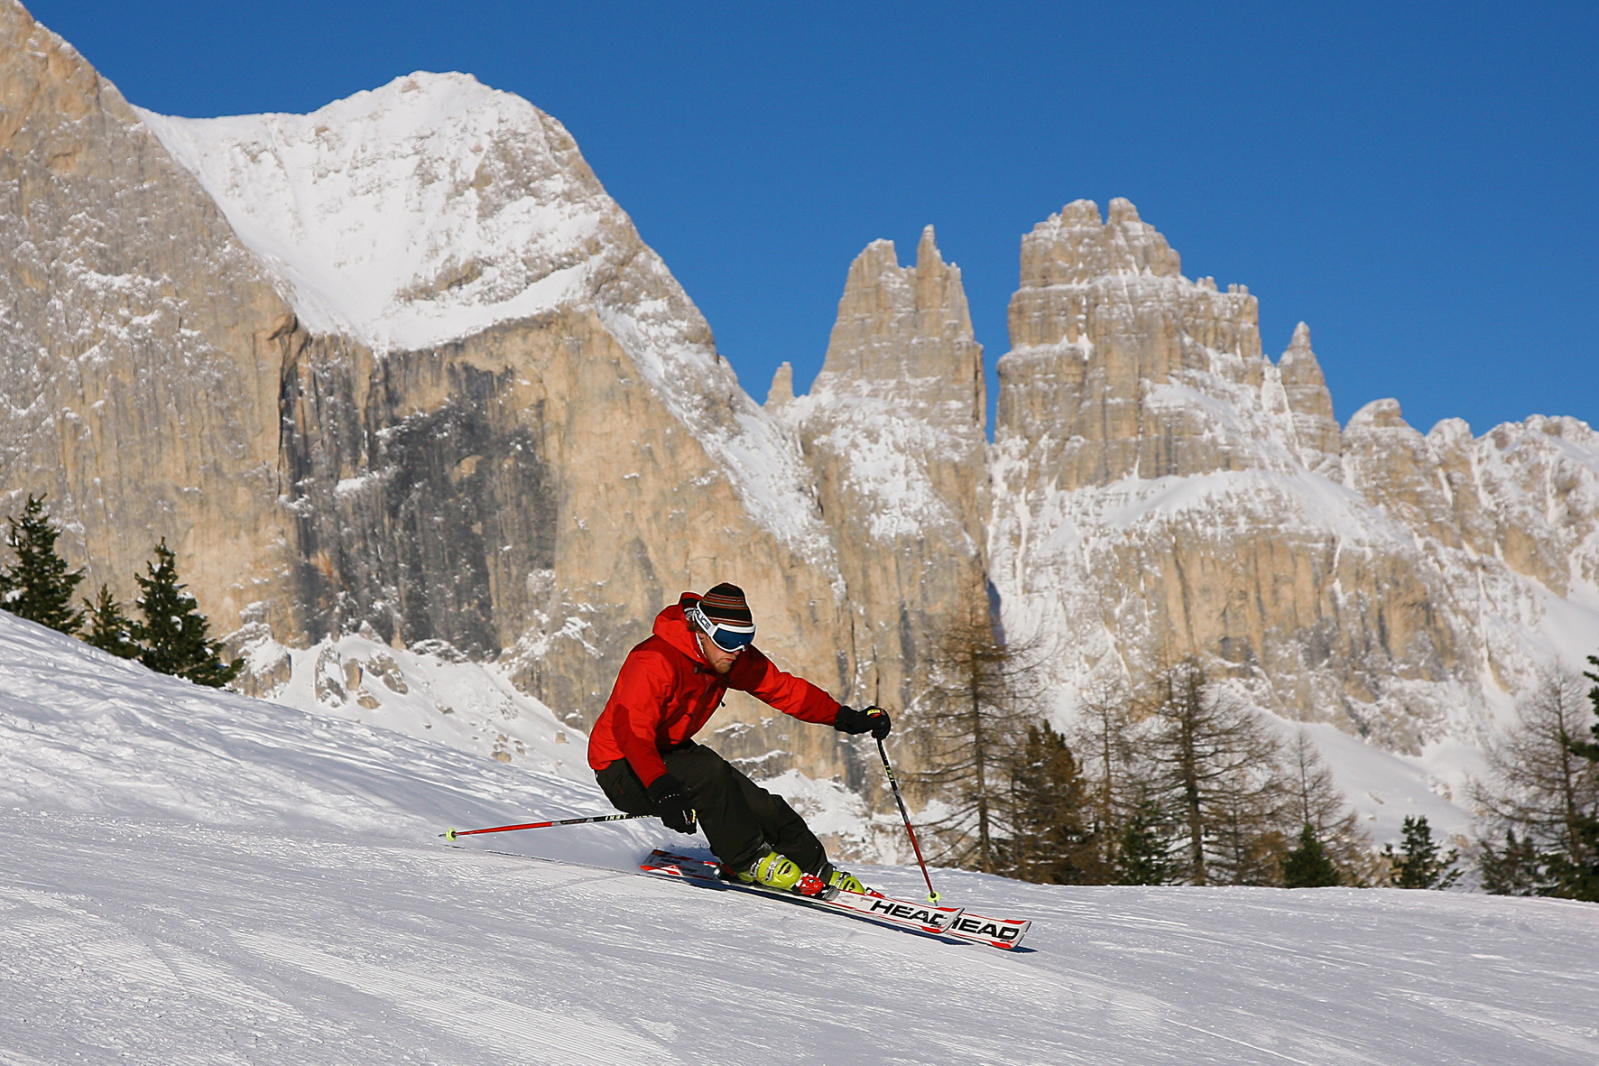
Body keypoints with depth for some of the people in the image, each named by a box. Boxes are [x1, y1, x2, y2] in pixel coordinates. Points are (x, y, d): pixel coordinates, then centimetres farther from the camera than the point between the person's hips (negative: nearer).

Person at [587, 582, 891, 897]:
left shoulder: (730, 655, -6)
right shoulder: (655, 663, -31)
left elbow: (780, 687, 3)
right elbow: (631, 731, -41)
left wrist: (846, 717, -6)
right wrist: (663, 790, -55)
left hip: (671, 754, 8)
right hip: (623, 767, -8)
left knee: (764, 810, -1)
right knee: (709, 772, -33)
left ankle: (820, 876, 21)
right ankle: (750, 861, -14)